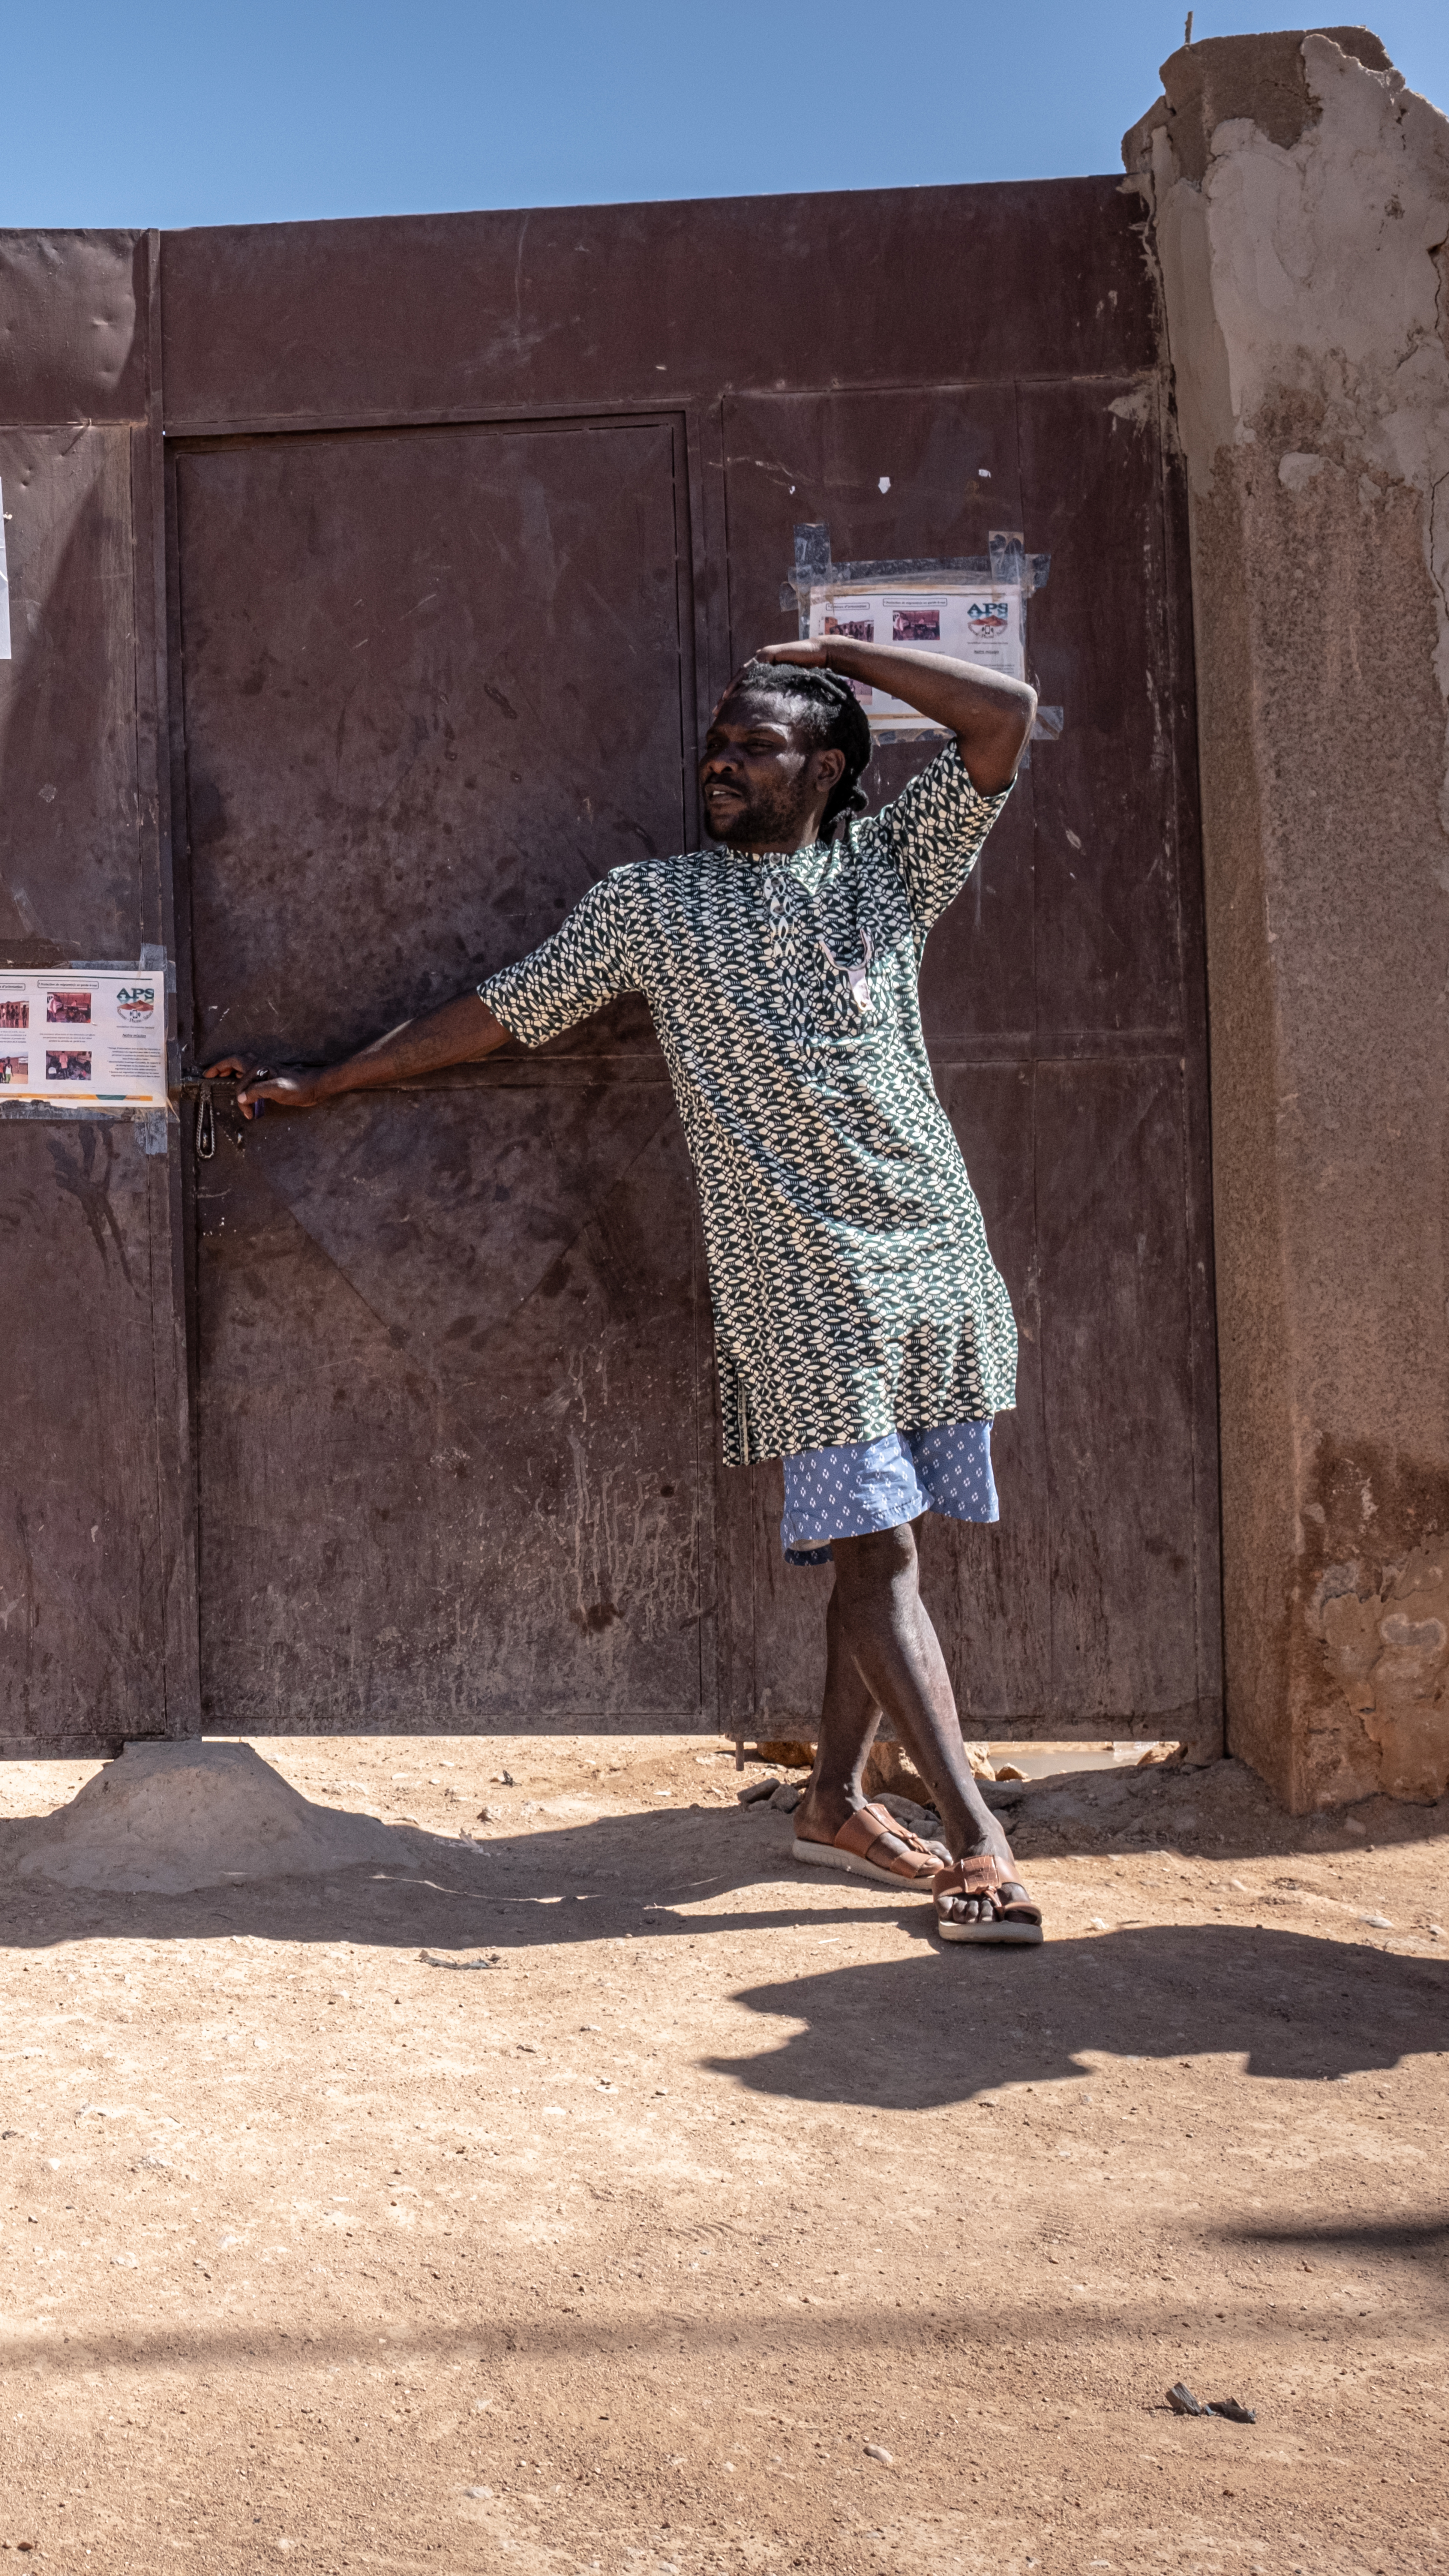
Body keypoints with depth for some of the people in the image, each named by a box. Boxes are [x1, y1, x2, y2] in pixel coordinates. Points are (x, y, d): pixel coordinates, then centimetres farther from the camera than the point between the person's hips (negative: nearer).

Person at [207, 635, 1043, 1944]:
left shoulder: (891, 865, 12)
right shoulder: (649, 904, 8)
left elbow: (1005, 713, 5)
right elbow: (494, 1013, 15)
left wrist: (836, 651, 7)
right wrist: (323, 1083, 19)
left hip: (934, 1251, 3)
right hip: (798, 1280, -3)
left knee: (882, 1541, 7)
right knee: (875, 1548, -9)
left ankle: (837, 1800, 22)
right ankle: (979, 1838, -7)